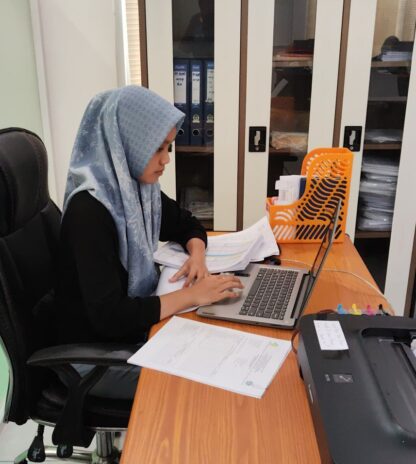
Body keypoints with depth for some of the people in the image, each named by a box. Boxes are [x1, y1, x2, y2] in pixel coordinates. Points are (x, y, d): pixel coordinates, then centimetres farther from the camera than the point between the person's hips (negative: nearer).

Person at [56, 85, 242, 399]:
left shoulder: (139, 188, -4)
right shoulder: (89, 211, -27)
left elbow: (186, 224, 13)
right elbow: (109, 316, -30)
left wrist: (196, 254, -9)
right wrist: (192, 295, -27)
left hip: (137, 327, 7)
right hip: (100, 355, -7)